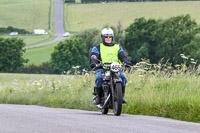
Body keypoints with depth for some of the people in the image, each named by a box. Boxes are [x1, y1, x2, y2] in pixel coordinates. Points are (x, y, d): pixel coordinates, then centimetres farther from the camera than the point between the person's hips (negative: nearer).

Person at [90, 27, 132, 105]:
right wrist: (93, 63, -25)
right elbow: (93, 57, 0)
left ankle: (121, 96, -14)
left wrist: (126, 61, -18)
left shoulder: (118, 47, 20)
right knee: (99, 78, -34)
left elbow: (122, 56, 6)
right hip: (102, 69, -2)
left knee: (123, 77, -27)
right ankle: (98, 97, -20)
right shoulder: (98, 48, 13)